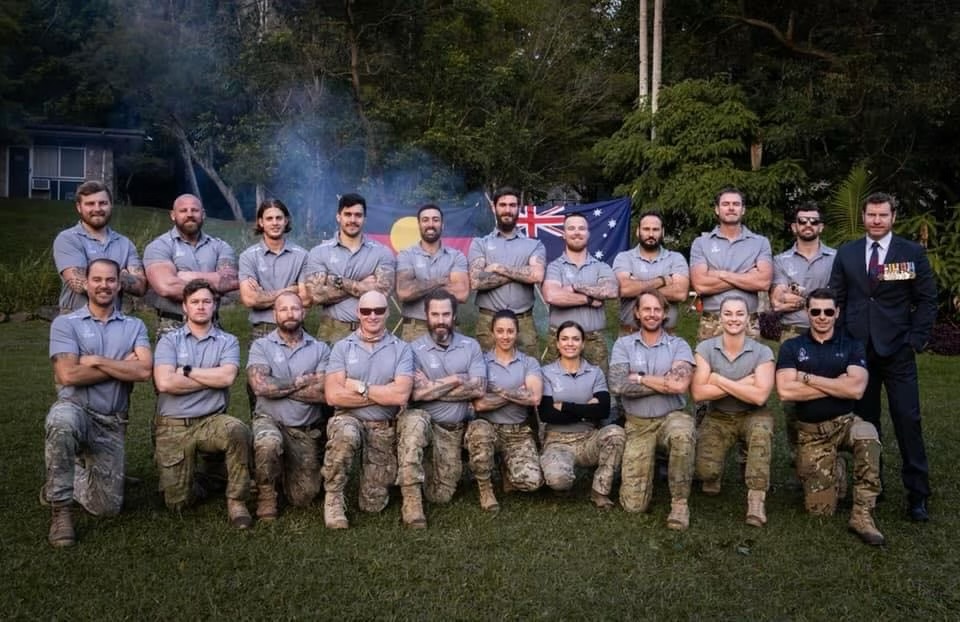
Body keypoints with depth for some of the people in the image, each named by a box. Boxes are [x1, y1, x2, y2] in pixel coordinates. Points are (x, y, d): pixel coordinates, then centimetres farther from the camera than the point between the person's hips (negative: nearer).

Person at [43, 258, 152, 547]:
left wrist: (96, 361, -13)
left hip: (113, 423, 3)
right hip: (75, 408, -3)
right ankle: (61, 509, -21)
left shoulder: (134, 326, 7)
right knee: (62, 422, -42)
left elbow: (144, 371, -10)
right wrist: (122, 366, -9)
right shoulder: (65, 324, 0)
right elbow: (68, 375, -14)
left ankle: (74, 476, 34)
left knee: (107, 507, -2)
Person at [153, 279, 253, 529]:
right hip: (173, 426, 0)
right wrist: (211, 379, -8)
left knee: (237, 430, -35)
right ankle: (185, 482, 33)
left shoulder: (228, 341, 6)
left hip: (212, 421, 0)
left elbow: (227, 376, -14)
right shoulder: (169, 340, 3)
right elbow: (164, 382, -13)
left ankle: (236, 500, -16)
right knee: (177, 502, -5)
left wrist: (186, 371, -7)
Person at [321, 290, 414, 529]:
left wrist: (360, 388, -11)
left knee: (373, 505, 0)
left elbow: (401, 395, -13)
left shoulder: (401, 349, 1)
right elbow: (333, 396, -11)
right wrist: (385, 394, -10)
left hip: (385, 428, 1)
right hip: (349, 419, -1)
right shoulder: (342, 347, 1)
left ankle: (374, 477, 36)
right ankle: (333, 496, -16)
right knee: (345, 433, -39)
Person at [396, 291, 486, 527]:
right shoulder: (414, 349, -7)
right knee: (414, 421, -40)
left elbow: (478, 389, -9)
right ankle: (411, 501, -32)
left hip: (453, 430, 3)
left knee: (441, 496, -2)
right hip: (422, 420, -3)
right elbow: (415, 393, -19)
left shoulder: (471, 346, 3)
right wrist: (455, 379, -11)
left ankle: (429, 466, 33)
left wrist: (432, 387, -12)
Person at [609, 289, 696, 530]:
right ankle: (650, 462, 30)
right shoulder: (623, 344, 3)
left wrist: (638, 378, -10)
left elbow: (680, 384, -18)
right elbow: (617, 386, -13)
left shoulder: (678, 345, 1)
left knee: (682, 435, -40)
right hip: (637, 424, 1)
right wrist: (664, 383, -12)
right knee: (634, 504, -5)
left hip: (672, 416, -1)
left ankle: (680, 502, -18)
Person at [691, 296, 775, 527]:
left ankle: (756, 499, -28)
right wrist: (741, 384, -18)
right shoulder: (705, 348, -6)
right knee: (706, 472, -20)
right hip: (717, 418, 1)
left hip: (751, 415, -1)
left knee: (762, 426, -37)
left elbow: (760, 396, -22)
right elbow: (698, 393, -16)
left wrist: (719, 380, -18)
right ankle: (714, 474, 21)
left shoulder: (762, 352, -9)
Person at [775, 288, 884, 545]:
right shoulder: (791, 347, 0)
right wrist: (836, 385, -14)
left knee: (867, 435, -37)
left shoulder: (852, 346, 0)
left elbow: (856, 389, -17)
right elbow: (785, 390, -16)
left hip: (845, 422, 0)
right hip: (811, 432, 0)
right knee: (820, 509, -5)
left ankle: (862, 515, -24)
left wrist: (807, 378, -14)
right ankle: (832, 470, 30)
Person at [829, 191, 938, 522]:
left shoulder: (913, 253, 2)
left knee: (907, 420, -3)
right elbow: (836, 299, 10)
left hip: (897, 350, -2)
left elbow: (927, 300, 3)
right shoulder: (846, 253, 8)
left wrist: (916, 340, -6)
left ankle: (918, 494, 6)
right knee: (864, 420, 8)